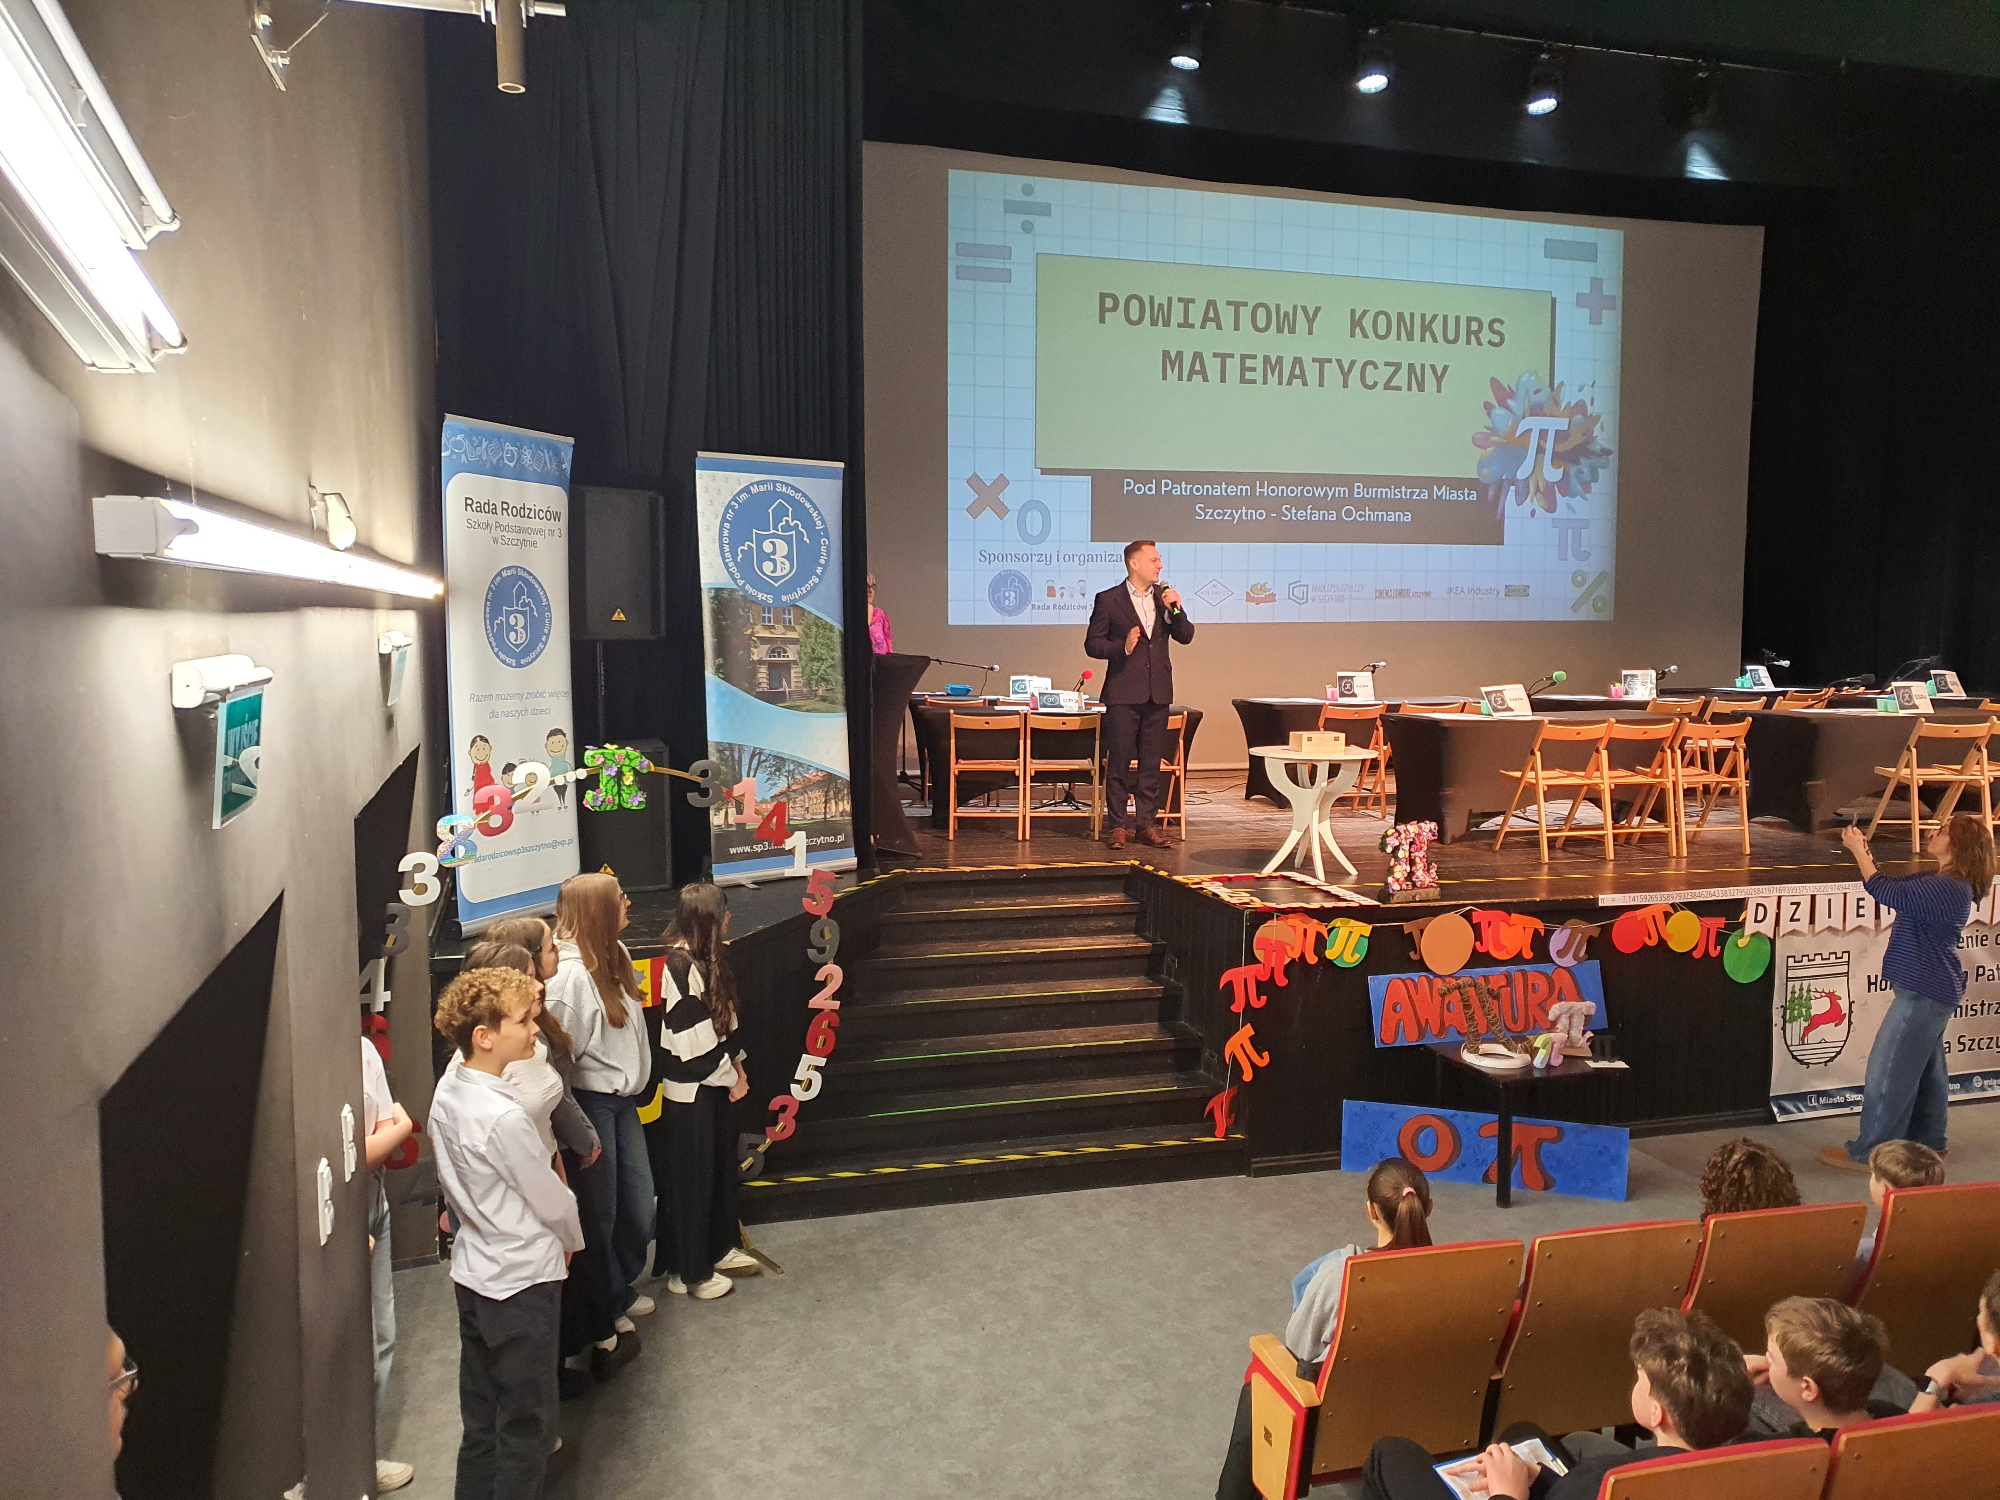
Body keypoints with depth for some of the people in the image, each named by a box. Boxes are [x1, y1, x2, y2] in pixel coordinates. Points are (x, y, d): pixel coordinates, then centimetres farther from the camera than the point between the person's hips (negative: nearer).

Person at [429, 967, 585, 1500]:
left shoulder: (447, 1090, -2)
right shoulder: (504, 1118, -28)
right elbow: (553, 1201, -16)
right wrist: (571, 1241, 4)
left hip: (472, 1272, 8)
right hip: (522, 1280, -8)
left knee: (481, 1422, 20)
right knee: (526, 1432, 8)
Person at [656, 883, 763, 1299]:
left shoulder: (706, 959, 4)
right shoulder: (681, 966, -24)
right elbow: (694, 1040, -23)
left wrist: (737, 1064, 7)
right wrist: (731, 1078, -11)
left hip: (714, 1083, 9)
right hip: (690, 1090, -9)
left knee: (722, 1165, 20)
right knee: (691, 1178, 5)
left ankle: (720, 1248, 37)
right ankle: (688, 1272, 20)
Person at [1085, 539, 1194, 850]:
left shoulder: (1164, 597, 10)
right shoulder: (1108, 600, -2)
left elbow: (1185, 636, 7)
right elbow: (1092, 644, -1)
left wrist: (1176, 610, -9)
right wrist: (1122, 647, -16)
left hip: (1157, 692, 4)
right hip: (1123, 692, -4)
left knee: (1152, 763, 7)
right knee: (1119, 762, -1)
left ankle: (1147, 825, 14)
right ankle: (1117, 826, 7)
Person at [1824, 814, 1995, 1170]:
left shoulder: (1948, 890, -25)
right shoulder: (1942, 884, 8)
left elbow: (1885, 892, -28)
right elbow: (1892, 886, 15)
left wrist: (1857, 850, -17)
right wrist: (1865, 851, 1)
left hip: (1923, 993, -10)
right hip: (1931, 990, 10)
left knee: (1888, 1071, -4)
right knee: (1925, 1068, 20)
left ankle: (1868, 1152, 3)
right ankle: (1927, 1141, 32)